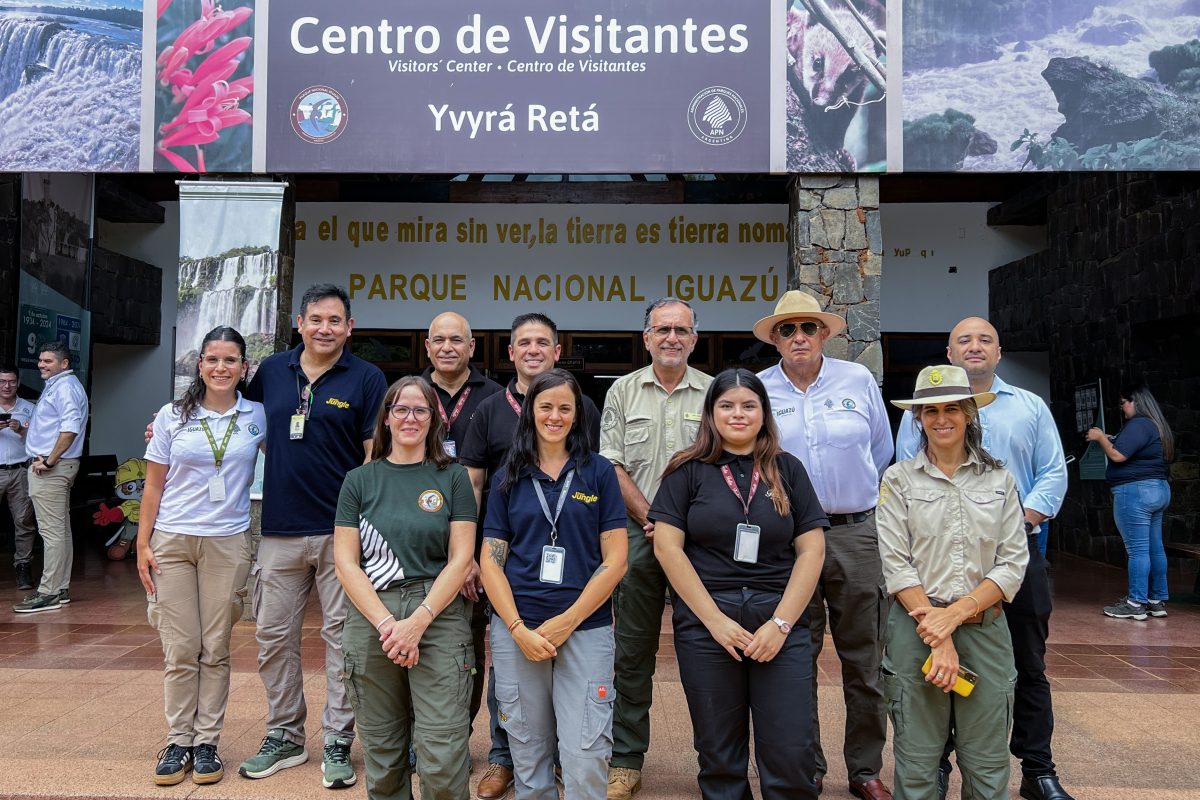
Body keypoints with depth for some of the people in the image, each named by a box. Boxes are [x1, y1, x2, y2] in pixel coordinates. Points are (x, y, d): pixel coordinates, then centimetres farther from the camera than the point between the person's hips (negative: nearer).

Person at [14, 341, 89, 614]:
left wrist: (49, 460, -22)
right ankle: (60, 589, 19)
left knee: (52, 530, -9)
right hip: (50, 466, 11)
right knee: (60, 529, 12)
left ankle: (49, 593, -6)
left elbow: (70, 427, -24)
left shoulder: (65, 386, -12)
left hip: (52, 468, -11)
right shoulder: (56, 385, 20)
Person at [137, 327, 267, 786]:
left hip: (228, 542, 0)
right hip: (171, 541, 0)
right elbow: (153, 486, 5)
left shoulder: (257, 417, 3)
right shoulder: (172, 417, 3)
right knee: (180, 650, 3)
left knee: (215, 650, 5)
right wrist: (143, 545, 0)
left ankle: (207, 742, 15)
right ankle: (178, 742, 15)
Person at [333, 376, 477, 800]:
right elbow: (346, 562, 3)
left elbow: (460, 559, 0)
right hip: (371, 622, 2)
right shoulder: (359, 481, 10)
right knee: (381, 756, 9)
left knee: (442, 761, -7)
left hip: (438, 619, -2)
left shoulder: (453, 478, 6)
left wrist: (417, 622, -11)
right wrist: (386, 623, -9)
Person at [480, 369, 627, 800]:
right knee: (528, 760, 10)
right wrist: (519, 630, -8)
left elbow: (615, 559, -1)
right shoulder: (508, 478, 8)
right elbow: (491, 560, 5)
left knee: (586, 761, -5)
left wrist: (567, 622, -9)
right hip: (517, 630, 2)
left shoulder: (599, 472, 3)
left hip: (585, 629, -2)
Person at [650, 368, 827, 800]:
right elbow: (667, 546, -4)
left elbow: (812, 549, 4)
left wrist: (781, 623, -6)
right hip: (705, 626, -1)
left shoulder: (787, 470, 9)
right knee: (719, 758, 9)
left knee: (791, 756, 0)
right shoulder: (689, 471, 4)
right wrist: (715, 619, -9)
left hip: (780, 624, 1)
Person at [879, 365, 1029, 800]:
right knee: (917, 762, 5)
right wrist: (938, 638, -13)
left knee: (988, 764, 8)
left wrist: (956, 613, -12)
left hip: (985, 628, 2)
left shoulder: (999, 479, 7)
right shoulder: (899, 479, 1)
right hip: (917, 626, -1)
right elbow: (896, 565, -6)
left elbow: (1013, 563, 1)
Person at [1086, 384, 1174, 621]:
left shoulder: (1138, 425, -15)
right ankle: (1158, 601, 17)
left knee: (1137, 550, -7)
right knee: (1155, 548, 12)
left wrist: (1101, 438, -6)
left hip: (1135, 492, -10)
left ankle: (1136, 604, -5)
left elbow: (1118, 455, -21)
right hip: (1158, 490, 10)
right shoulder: (1157, 425, 17)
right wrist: (1111, 440, 16)